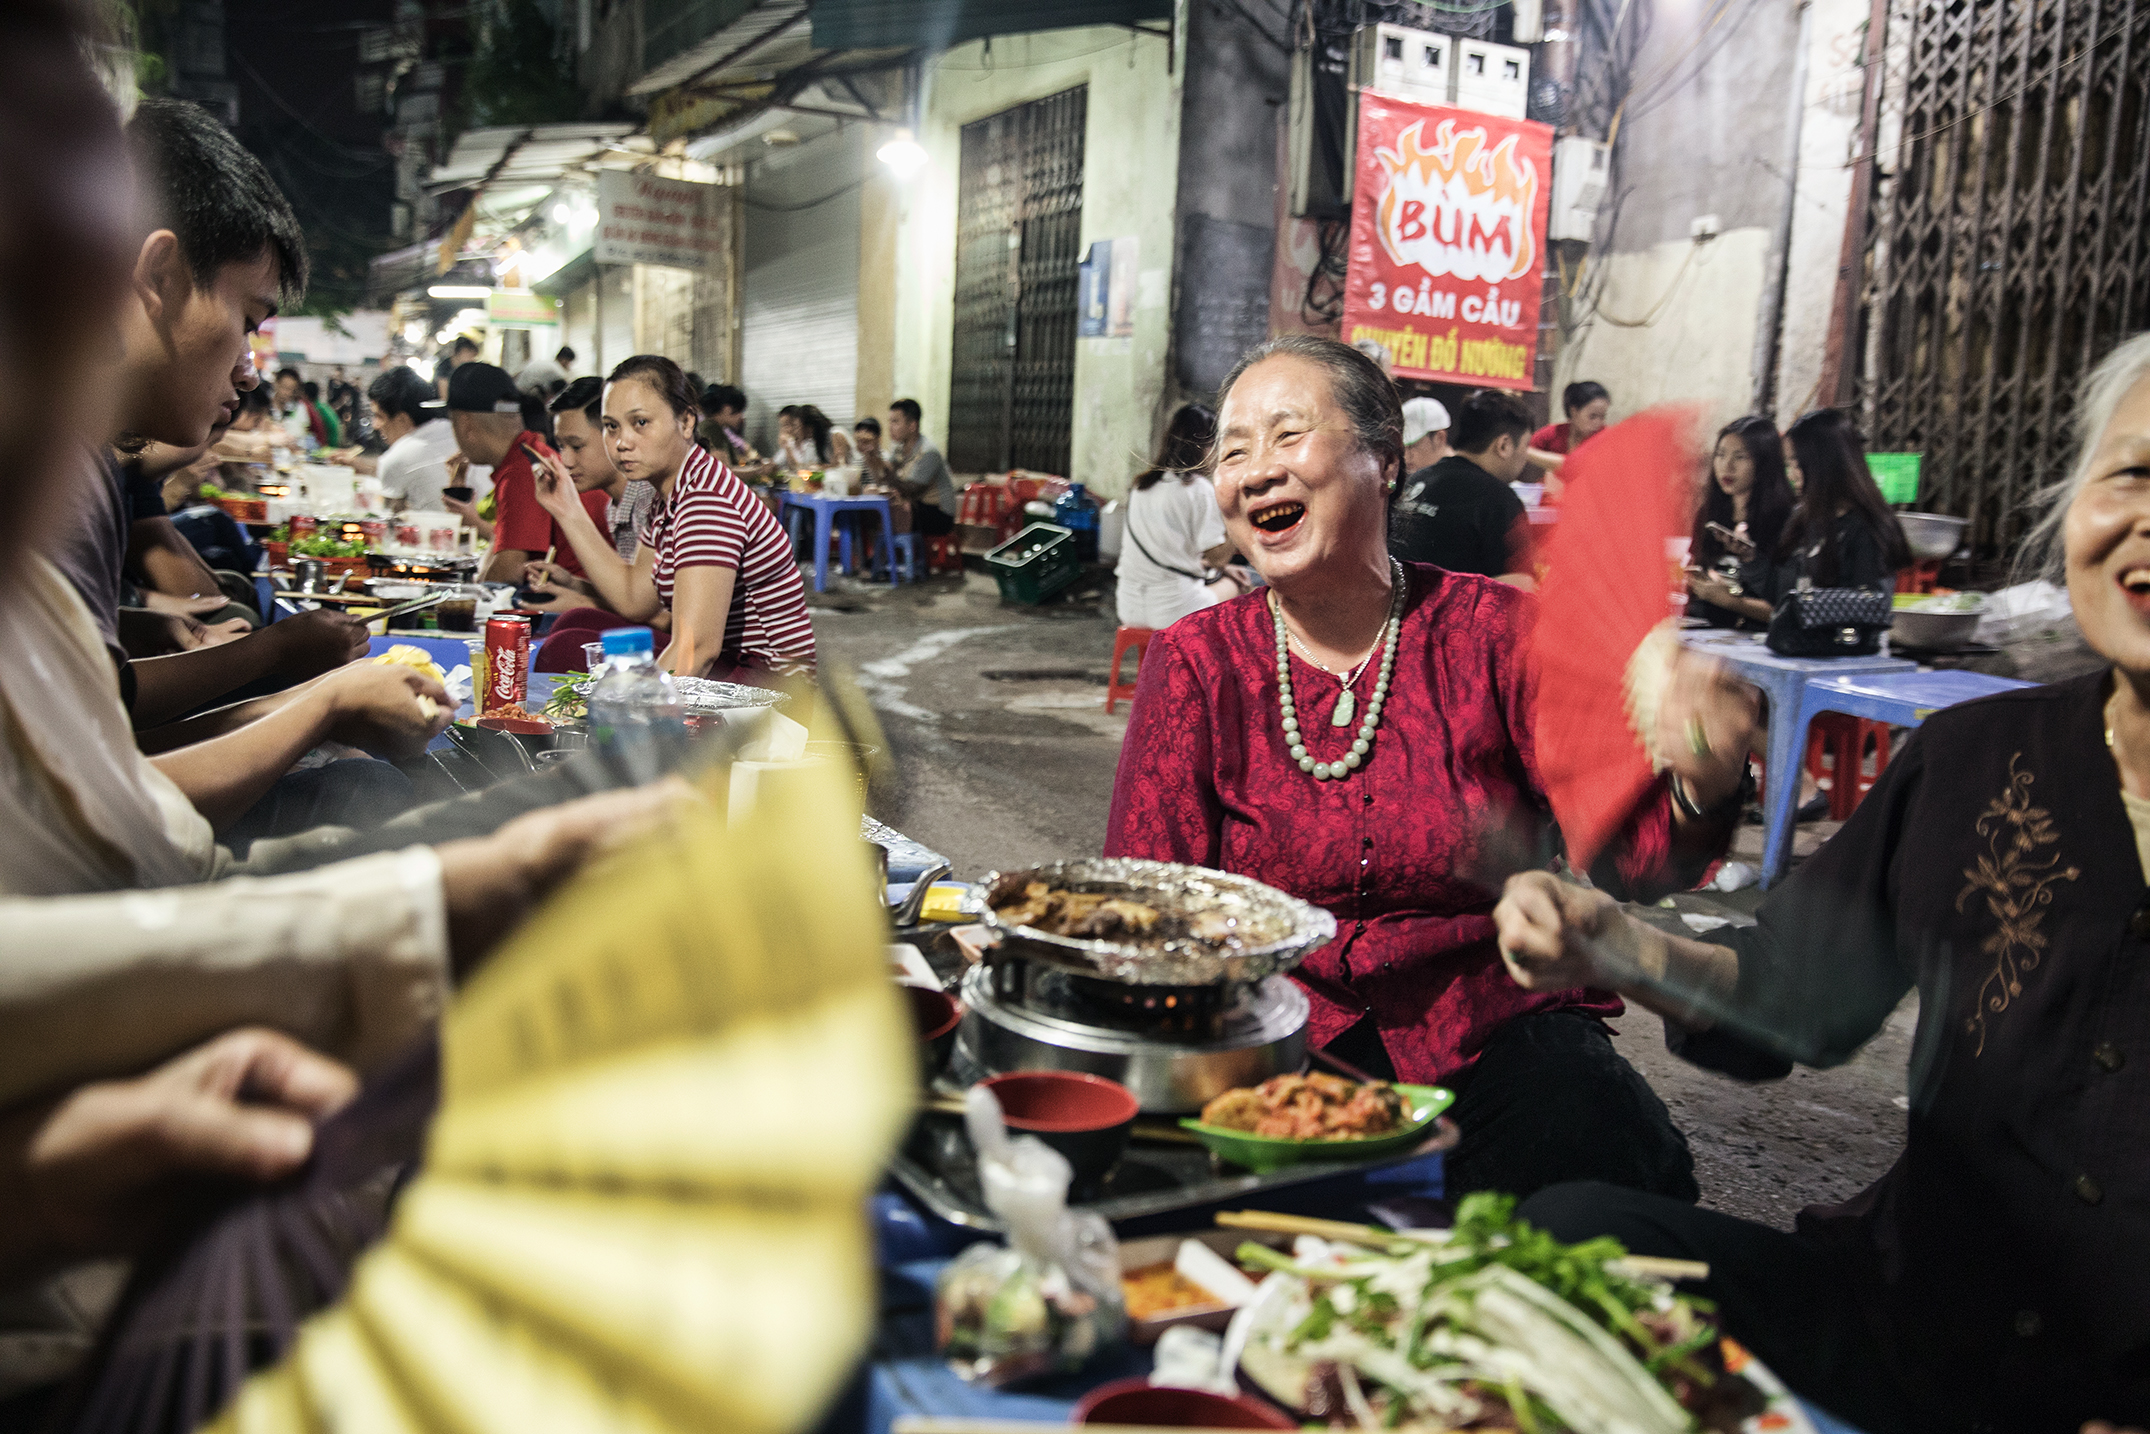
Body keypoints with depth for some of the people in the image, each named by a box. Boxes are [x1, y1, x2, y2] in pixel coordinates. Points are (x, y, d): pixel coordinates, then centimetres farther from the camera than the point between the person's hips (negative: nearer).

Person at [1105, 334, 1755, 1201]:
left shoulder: (1499, 631, 0)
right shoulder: (1196, 663, 2)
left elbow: (1626, 851, -8)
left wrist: (1700, 789, -31)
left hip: (1491, 1028, 0)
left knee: (1604, 1159, -28)